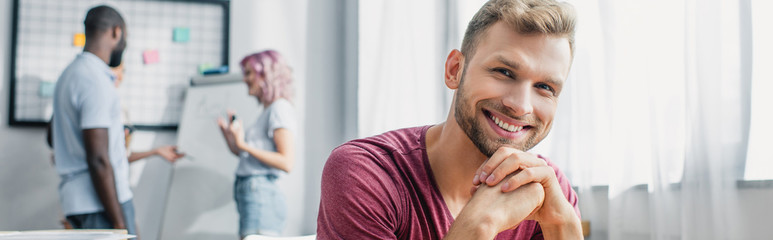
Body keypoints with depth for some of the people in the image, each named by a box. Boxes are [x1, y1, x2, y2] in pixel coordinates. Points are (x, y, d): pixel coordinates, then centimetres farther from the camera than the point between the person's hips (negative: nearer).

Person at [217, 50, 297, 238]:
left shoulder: (280, 108, -6)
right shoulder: (267, 112, 22)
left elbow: (286, 162, -16)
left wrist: (244, 145, -15)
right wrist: (229, 136, 14)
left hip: (261, 196, -9)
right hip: (251, 195, 9)